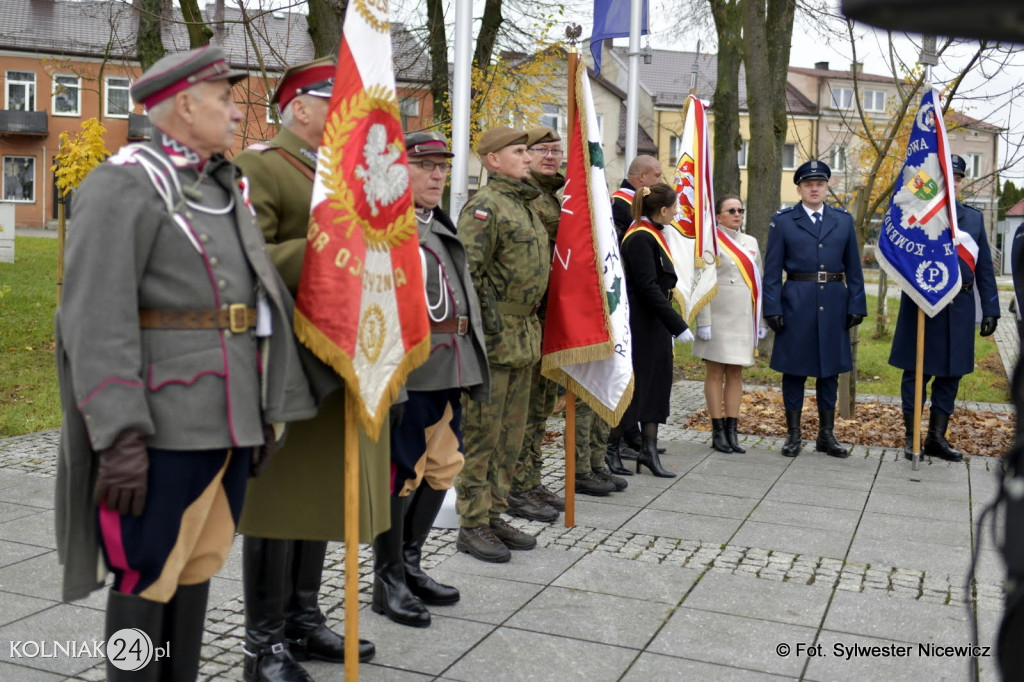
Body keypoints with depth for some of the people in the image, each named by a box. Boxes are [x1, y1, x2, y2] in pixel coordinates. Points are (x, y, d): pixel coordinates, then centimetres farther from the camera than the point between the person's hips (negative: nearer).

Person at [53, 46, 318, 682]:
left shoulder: (227, 190, 16)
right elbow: (97, 319, -16)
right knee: (151, 569, 1)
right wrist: (121, 435, -22)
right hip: (166, 423, -7)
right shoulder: (122, 186, -8)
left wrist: (270, 408, 14)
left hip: (231, 417, 8)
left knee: (201, 560, 14)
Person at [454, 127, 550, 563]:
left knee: (510, 433, 13)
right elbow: (468, 273, -19)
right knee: (480, 433, -2)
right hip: (494, 338, -9)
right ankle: (472, 526, 6)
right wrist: (487, 325, -21)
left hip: (524, 337, 9)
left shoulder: (526, 205, 19)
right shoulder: (484, 206, -11)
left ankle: (494, 516, 23)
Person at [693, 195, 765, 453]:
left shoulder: (751, 242, 14)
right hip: (719, 315, -5)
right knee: (715, 373, 0)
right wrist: (703, 322, -14)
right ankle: (718, 432, 5)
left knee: (736, 373, 7)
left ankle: (731, 430, 11)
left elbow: (757, 283, 16)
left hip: (744, 317, 5)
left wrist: (762, 321, 12)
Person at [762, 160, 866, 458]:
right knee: (794, 370, 3)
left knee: (830, 371, 8)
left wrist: (856, 306, 2)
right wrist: (773, 309, -7)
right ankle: (793, 434, 14)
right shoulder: (782, 221, 2)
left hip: (834, 304, 3)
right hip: (796, 303, -2)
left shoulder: (844, 220, 10)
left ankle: (826, 435, 18)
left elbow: (853, 268, 9)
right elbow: (772, 270, 0)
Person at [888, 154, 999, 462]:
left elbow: (984, 267, 11)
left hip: (959, 309, 4)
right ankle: (911, 437, 15)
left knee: (950, 375, 9)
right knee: (917, 374, 4)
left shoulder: (974, 217, 12)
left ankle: (937, 438, 20)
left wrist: (990, 309, 6)